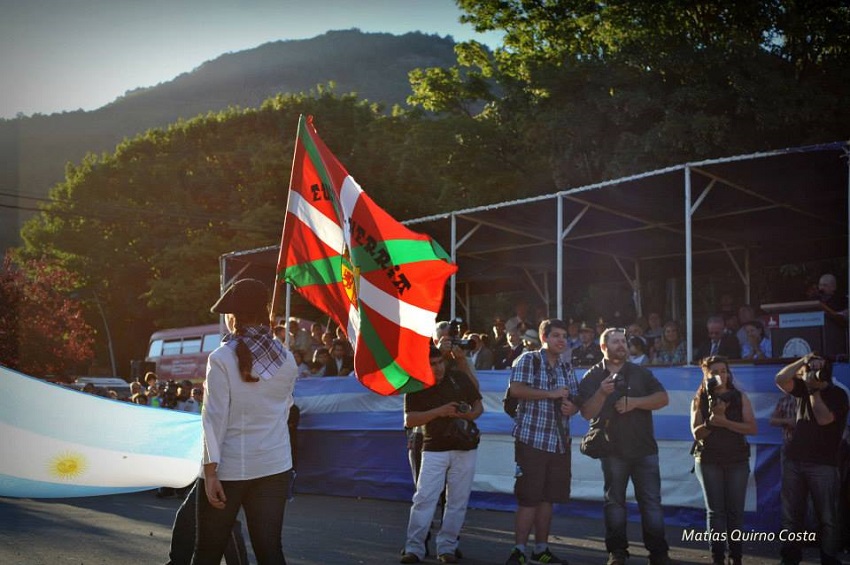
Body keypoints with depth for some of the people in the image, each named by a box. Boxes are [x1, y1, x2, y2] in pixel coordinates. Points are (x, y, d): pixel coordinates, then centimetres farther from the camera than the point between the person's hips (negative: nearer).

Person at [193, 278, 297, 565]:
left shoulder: (222, 358, -10)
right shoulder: (286, 359, 3)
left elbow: (215, 419, -12)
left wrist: (210, 472, -11)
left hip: (229, 468, -3)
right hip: (275, 466, 4)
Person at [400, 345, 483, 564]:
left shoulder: (459, 378, 4)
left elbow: (479, 405, 11)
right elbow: (409, 421, -9)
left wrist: (470, 415, -12)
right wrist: (438, 411, -19)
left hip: (465, 449, 2)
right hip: (434, 449, -2)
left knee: (457, 501, 3)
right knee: (424, 498, -8)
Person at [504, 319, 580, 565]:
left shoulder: (566, 368, 16)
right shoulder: (529, 360, -4)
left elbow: (574, 400, 20)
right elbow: (516, 390, -17)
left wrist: (571, 407, -4)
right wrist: (551, 394, -16)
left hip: (559, 442, 6)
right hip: (531, 439, -6)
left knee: (547, 498, 10)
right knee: (528, 498, -6)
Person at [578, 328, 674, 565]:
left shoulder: (641, 373, 8)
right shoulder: (592, 377, 3)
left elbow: (663, 398, 0)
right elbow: (587, 413, -4)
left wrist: (635, 402, -13)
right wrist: (602, 393, -21)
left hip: (644, 448, 1)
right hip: (612, 449, -1)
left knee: (651, 500, 0)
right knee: (614, 501, 7)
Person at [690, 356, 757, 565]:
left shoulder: (740, 397, 3)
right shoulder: (699, 400, 2)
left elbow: (752, 428, -6)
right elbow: (696, 433, -4)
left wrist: (725, 422, -18)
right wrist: (712, 420, -21)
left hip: (737, 460, 1)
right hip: (708, 460, 0)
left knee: (735, 510, 1)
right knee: (715, 510, -1)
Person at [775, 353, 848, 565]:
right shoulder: (804, 388, 12)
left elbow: (824, 418, -17)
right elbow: (780, 379, 0)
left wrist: (814, 391, -9)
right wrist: (802, 360, -5)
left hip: (822, 464, -5)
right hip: (793, 461, 5)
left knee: (827, 518, -4)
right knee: (791, 516, 8)